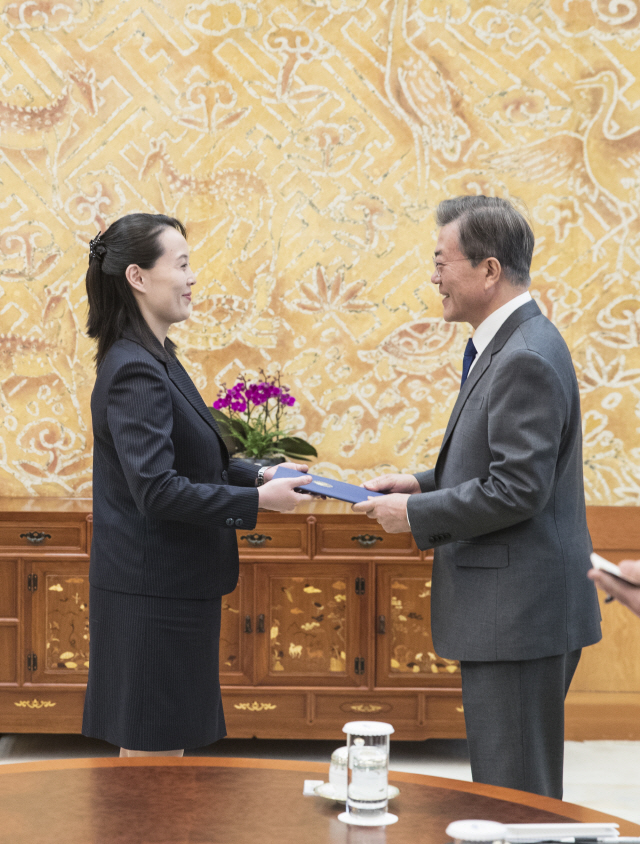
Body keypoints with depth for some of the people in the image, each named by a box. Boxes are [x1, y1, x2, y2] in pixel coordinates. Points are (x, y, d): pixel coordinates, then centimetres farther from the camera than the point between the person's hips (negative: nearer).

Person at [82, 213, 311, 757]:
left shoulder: (154, 361, 13)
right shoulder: (134, 371, -19)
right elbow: (157, 491, -25)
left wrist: (257, 473, 8)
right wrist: (258, 500, -19)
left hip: (173, 590, 10)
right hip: (153, 594, -10)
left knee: (165, 750, 16)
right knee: (153, 752, -1)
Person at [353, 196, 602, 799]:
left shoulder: (526, 359, -19)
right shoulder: (508, 346, 14)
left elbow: (517, 490, -24)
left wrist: (415, 514, -14)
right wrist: (425, 484, 9)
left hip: (521, 612, -11)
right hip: (513, 611, 11)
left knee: (514, 795, -4)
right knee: (505, 785, 17)